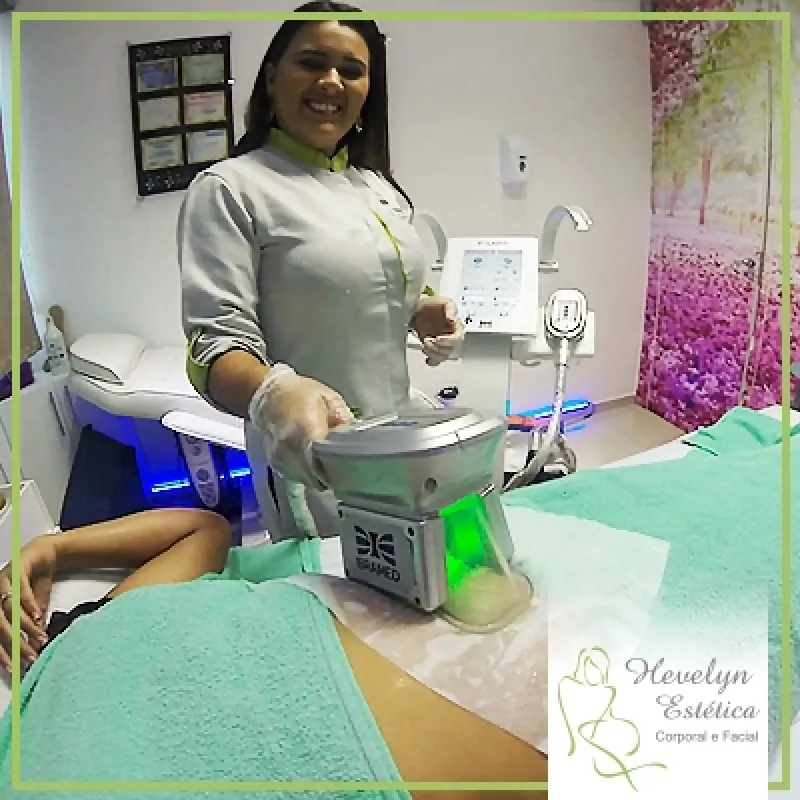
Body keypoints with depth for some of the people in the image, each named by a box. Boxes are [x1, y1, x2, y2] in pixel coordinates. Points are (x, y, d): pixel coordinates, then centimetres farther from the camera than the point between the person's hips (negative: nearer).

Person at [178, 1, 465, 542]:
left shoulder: (379, 186, 10)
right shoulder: (230, 188, -10)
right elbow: (216, 341, -18)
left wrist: (422, 311, 0)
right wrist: (274, 393, -40)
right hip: (314, 462, -6)